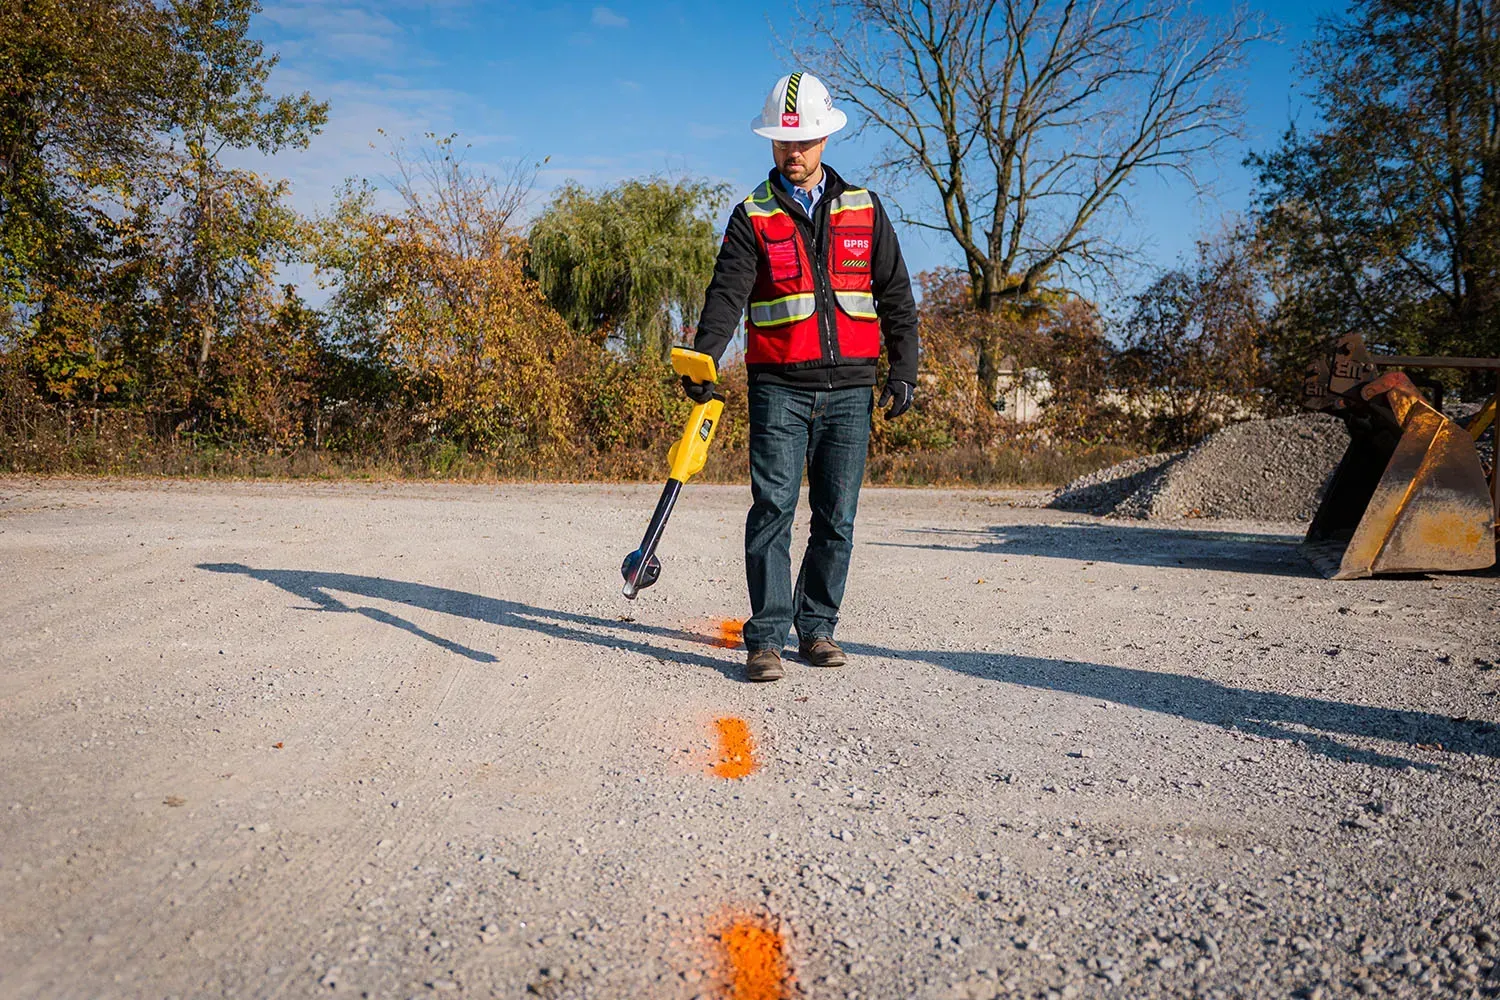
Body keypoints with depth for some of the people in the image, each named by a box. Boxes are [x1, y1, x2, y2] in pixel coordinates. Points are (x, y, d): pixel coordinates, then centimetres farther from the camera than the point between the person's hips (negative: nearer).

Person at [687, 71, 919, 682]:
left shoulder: (864, 210, 13)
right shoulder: (753, 217, 7)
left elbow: (895, 296, 14)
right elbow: (727, 294, -7)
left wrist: (903, 369, 6)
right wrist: (704, 357, -23)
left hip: (849, 388, 2)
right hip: (779, 387, -2)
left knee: (836, 517, 4)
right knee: (773, 510, -8)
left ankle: (816, 627, 16)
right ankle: (767, 638, -3)